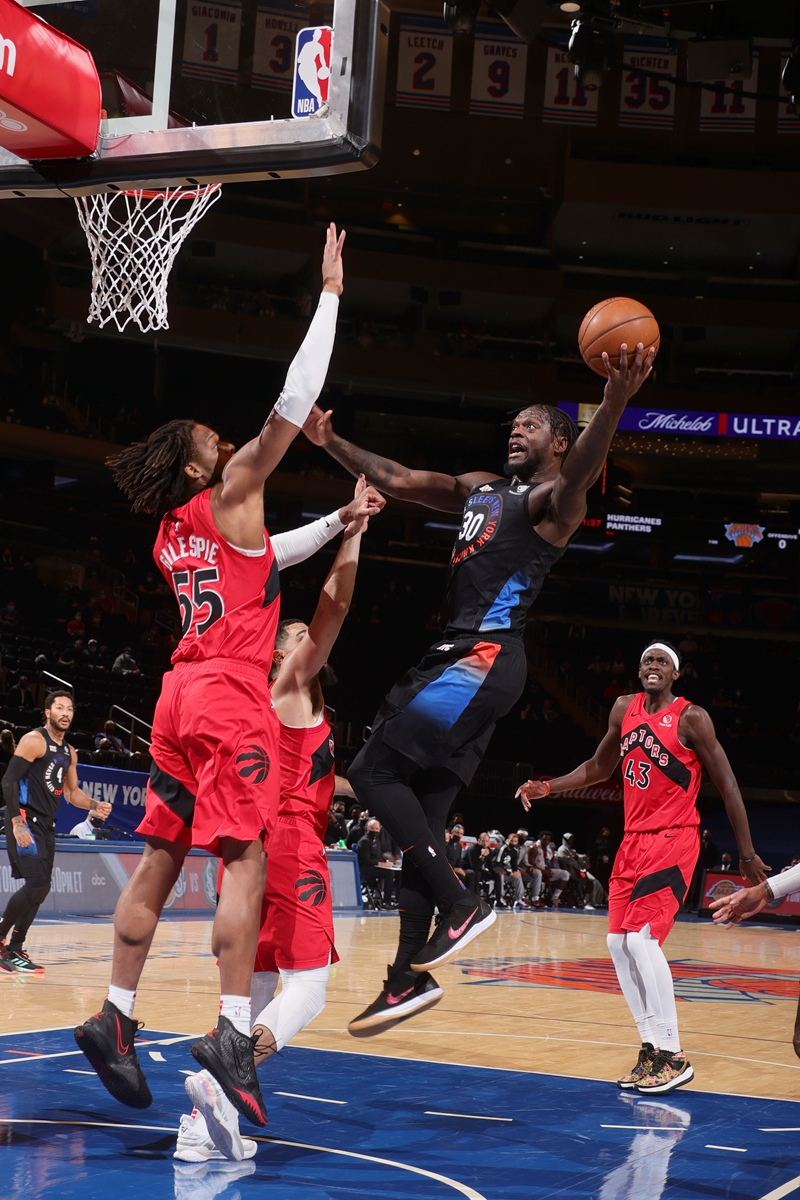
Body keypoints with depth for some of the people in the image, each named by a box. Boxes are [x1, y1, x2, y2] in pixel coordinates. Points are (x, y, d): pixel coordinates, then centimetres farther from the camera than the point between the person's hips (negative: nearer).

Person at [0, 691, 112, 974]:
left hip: (46, 824, 9)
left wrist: (94, 805, 4)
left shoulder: (69, 753, 15)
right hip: (25, 821, -9)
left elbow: (72, 792, 24)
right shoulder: (34, 741, -10)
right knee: (37, 885, -18)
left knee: (40, 889, 8)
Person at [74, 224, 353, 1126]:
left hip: (183, 694, 8)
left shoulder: (173, 533, 18)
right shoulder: (227, 496, -2)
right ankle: (232, 1031, -20)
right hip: (231, 693, -8)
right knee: (244, 856, -12)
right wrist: (329, 293, -1)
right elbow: (293, 402, -6)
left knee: (160, 857, 8)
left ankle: (115, 1017, 8)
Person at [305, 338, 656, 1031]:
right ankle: (408, 977, 12)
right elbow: (397, 480, 28)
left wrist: (615, 400, -45)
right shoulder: (481, 488, 23)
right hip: (459, 656, 9)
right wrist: (331, 444, 20)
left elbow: (582, 469, -26)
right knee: (421, 819, 7)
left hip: (487, 656, -9)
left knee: (374, 772, -15)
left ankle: (461, 905, -13)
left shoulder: (556, 498, -3)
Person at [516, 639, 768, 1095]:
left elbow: (727, 785, -7)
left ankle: (673, 1057, -12)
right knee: (619, 943, 4)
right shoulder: (624, 710, 9)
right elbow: (599, 767, 24)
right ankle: (652, 1047, 12)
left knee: (642, 938, -18)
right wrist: (547, 787, 13)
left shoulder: (691, 718, -10)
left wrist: (747, 854, -8)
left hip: (674, 841, -7)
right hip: (634, 840, 8)